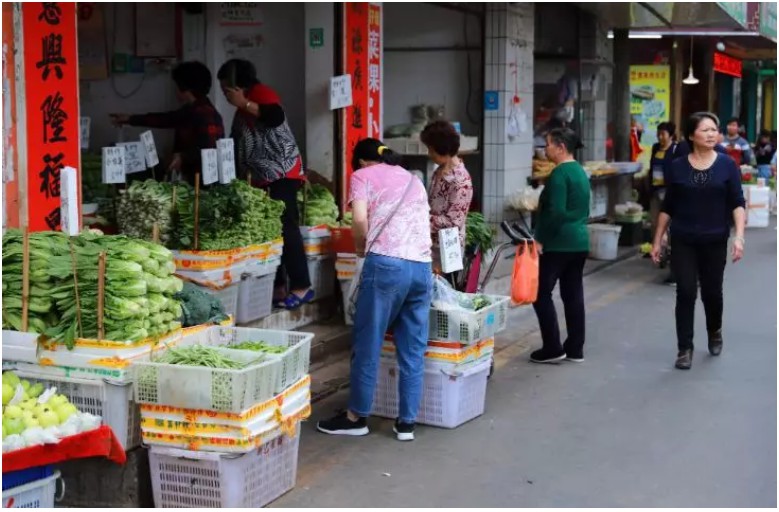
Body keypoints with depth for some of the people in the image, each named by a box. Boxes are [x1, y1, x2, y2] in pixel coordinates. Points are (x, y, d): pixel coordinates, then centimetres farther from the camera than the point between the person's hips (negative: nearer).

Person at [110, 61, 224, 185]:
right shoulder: (191, 111, 14)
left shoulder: (205, 114, -19)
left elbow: (209, 149, -27)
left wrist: (183, 157, -24)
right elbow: (165, 119, 25)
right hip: (191, 176, 10)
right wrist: (130, 119, 29)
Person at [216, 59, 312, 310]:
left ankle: (302, 287, -12)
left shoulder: (261, 92, -5)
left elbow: (276, 117, -24)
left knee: (285, 226, -13)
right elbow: (238, 143, 28)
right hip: (262, 176, 9)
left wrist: (244, 104, -24)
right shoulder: (242, 109, 21)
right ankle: (276, 286, 4)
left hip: (282, 171, -9)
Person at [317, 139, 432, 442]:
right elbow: (424, 223, 19)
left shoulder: (363, 175, 11)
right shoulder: (413, 179, 27)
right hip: (423, 266, 5)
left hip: (386, 264, -5)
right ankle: (407, 422, 13)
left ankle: (357, 417, 14)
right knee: (414, 350, 9)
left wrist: (362, 246, 13)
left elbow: (360, 219, -5)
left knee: (368, 345, 5)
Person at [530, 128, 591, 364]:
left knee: (541, 293, -1)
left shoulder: (560, 173, -15)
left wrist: (540, 239, -15)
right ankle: (575, 349, 14)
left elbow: (556, 211, -21)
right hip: (580, 241, 9)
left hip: (559, 243, -9)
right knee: (573, 294, 11)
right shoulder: (580, 171, 13)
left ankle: (553, 348, -1)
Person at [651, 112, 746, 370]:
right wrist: (657, 241, 6)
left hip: (715, 241, 0)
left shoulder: (727, 165, -2)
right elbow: (668, 207, 6)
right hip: (683, 241, 0)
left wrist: (739, 236, -16)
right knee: (686, 293, -4)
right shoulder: (677, 167, 0)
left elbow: (737, 203, -4)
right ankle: (685, 349, 5)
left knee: (712, 291, 10)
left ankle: (715, 332, 39)